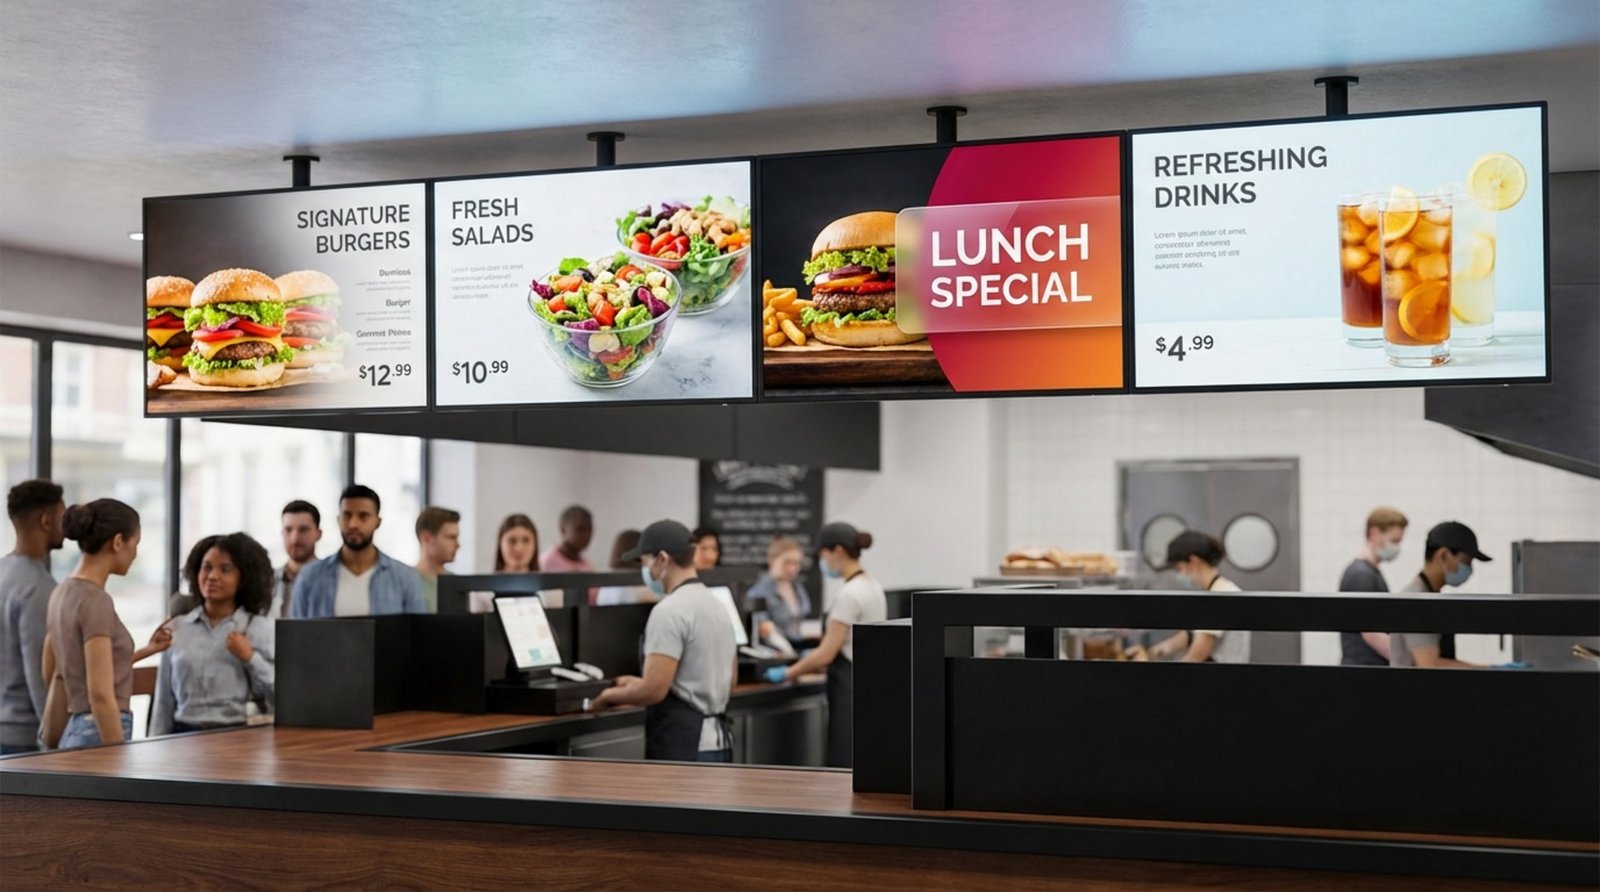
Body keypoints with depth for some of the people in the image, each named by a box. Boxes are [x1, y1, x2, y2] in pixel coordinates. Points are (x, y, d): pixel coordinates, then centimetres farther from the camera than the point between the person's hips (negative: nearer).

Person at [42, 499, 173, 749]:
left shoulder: (64, 593, 11)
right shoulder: (95, 600, -17)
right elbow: (100, 695, -21)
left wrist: (146, 651, 23)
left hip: (75, 734, 10)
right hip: (98, 738, -10)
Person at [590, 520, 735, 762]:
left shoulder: (669, 610, -15)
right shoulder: (715, 604, 15)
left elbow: (654, 690, -21)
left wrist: (611, 695, 0)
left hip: (682, 747, -10)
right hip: (717, 739, 10)